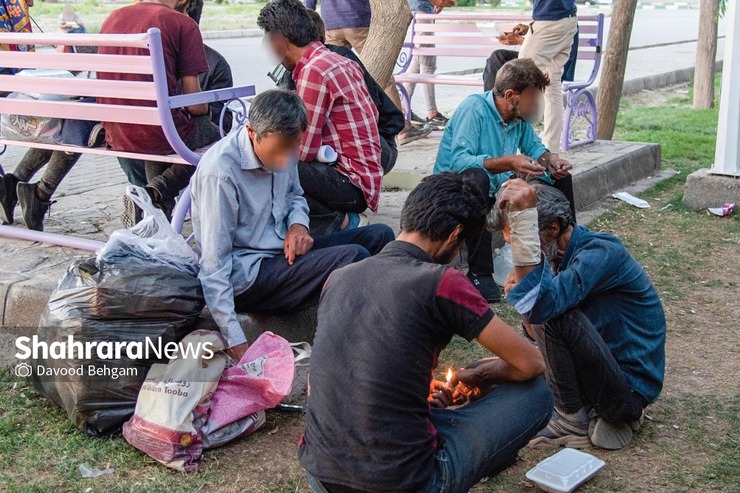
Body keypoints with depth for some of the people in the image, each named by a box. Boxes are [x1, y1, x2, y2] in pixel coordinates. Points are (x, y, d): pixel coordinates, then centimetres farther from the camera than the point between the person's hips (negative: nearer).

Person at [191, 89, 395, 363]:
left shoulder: (282, 150, 0)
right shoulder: (220, 171, -23)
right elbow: (214, 264, -23)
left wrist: (298, 224, -3)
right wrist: (235, 341, -27)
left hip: (283, 251, 9)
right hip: (246, 276, -9)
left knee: (379, 236, -1)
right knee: (355, 257, -25)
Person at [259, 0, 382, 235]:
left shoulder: (313, 70, -16)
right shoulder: (340, 62, 11)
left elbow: (304, 151, -18)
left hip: (352, 182, -10)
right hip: (366, 175, 10)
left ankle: (331, 218, -5)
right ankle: (338, 215, 8)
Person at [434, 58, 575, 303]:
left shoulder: (520, 117, 1)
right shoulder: (473, 108, -22)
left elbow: (533, 146, 18)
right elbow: (459, 161, -34)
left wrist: (552, 160, -6)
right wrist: (508, 163, -45)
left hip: (495, 191, 8)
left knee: (560, 178, 6)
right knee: (476, 178, -43)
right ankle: (479, 274, -35)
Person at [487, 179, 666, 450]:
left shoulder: (601, 253, -22)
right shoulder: (559, 256, 3)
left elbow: (539, 306, -40)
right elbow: (539, 335, 8)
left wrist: (523, 218, -39)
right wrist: (520, 288, -12)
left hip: (629, 388, -9)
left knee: (553, 315, -26)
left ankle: (573, 419, -6)